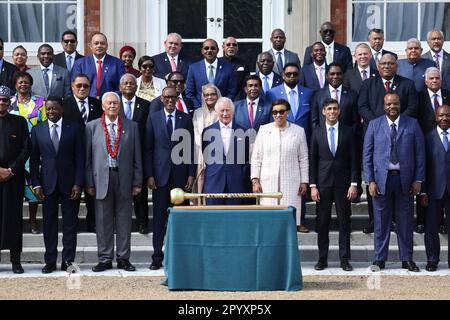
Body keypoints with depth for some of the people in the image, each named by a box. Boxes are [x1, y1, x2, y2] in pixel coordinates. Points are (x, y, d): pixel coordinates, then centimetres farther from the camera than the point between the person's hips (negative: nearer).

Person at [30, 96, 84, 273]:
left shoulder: (75, 128, 2)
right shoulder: (37, 130, 7)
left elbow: (80, 157, 0)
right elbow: (34, 159, 6)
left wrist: (78, 183, -7)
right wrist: (36, 184, -2)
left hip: (69, 183, -1)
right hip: (47, 183, 1)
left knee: (70, 223, 2)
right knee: (49, 223, 4)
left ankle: (68, 261, 9)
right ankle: (50, 261, 11)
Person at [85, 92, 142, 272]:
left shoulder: (131, 127, 7)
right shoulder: (92, 127, 5)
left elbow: (137, 157, 7)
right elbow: (88, 158, 4)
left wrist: (137, 182, 2)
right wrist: (89, 183, -1)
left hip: (124, 178, 1)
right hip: (102, 179, 0)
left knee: (124, 220, 5)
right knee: (103, 221, 3)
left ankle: (123, 258, 13)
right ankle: (105, 259, 11)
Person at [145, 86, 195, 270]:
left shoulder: (186, 119, 7)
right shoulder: (153, 118, 7)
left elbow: (191, 148, 6)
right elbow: (148, 149, 4)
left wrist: (191, 174, -2)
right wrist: (149, 175, -3)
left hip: (180, 175, 0)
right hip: (160, 174, 0)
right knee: (159, 217, 1)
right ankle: (157, 256, 7)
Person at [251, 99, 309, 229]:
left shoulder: (298, 131, 7)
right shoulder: (264, 130, 8)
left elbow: (303, 159, 9)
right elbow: (256, 157, 8)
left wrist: (304, 182, 3)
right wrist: (255, 180, 0)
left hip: (291, 183, 0)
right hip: (268, 183, 0)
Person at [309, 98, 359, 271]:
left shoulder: (348, 131, 3)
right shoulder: (317, 132, 5)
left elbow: (354, 159, 2)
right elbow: (312, 160, 4)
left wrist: (354, 184, -5)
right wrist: (313, 186, -2)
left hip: (343, 183, 0)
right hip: (323, 183, 0)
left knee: (344, 221, 2)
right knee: (322, 222, 3)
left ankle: (344, 259, 8)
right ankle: (322, 258, 11)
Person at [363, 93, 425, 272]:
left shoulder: (412, 124, 5)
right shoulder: (374, 125, 4)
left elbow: (420, 153, 4)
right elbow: (367, 154, 3)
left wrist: (418, 180, -2)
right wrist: (370, 181, -4)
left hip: (405, 179, 0)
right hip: (381, 179, 0)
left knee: (405, 221, 6)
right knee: (381, 221, 4)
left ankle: (407, 259, 15)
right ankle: (380, 259, 13)